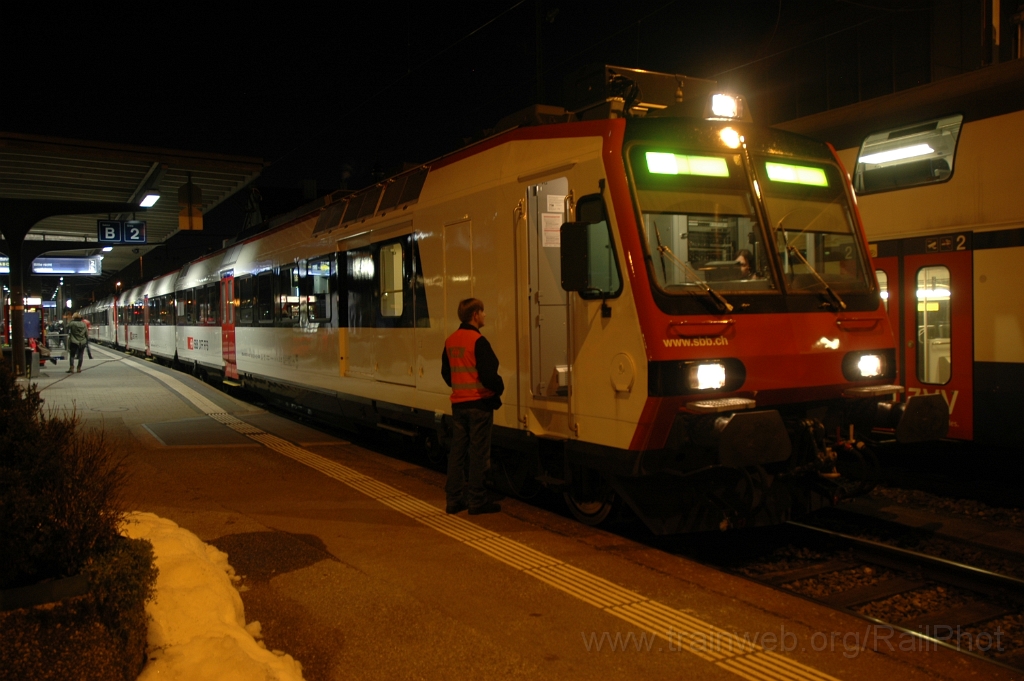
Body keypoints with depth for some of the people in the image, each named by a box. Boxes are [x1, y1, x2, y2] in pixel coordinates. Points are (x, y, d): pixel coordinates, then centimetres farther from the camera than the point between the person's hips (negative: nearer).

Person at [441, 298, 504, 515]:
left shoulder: (450, 341, 8)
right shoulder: (478, 341, -16)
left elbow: (446, 373, 15)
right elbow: (488, 375, -20)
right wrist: (499, 388, -3)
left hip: (458, 404, 7)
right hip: (479, 403, -7)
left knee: (457, 450, 11)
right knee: (478, 453, 0)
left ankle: (454, 499, 15)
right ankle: (476, 501, 5)